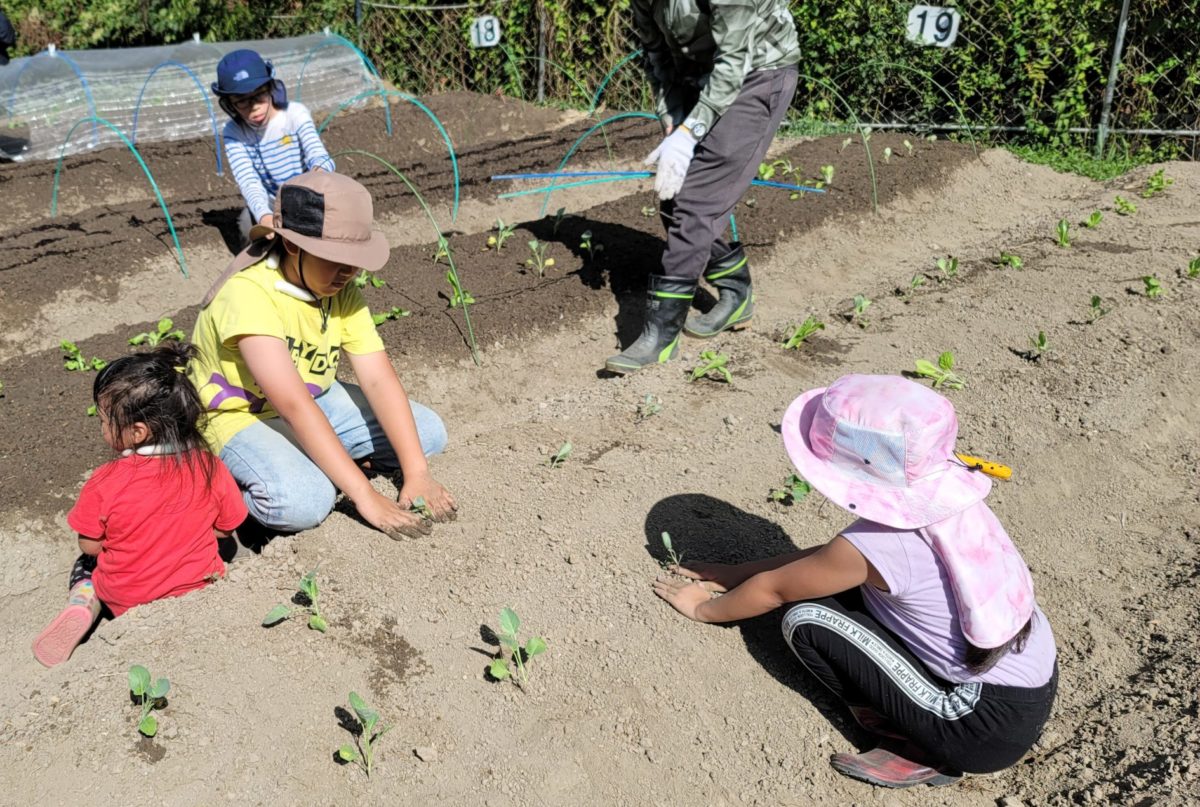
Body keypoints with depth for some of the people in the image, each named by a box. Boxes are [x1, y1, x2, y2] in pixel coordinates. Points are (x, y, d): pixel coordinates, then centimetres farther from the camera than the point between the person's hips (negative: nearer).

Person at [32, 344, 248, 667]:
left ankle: (81, 607, 0)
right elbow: (224, 529, -4)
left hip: (123, 599, -1)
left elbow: (90, 545, -10)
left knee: (86, 565, 29)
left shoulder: (105, 482, -25)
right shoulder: (210, 469, -19)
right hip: (194, 588, 1)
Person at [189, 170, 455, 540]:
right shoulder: (248, 293, -31)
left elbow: (379, 379, -17)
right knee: (303, 502, -35)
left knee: (429, 431, -3)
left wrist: (416, 474, -26)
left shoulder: (341, 292, -9)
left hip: (316, 399, 7)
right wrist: (365, 495, -39)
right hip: (241, 416, -6)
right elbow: (295, 407, -37)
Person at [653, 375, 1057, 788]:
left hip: (990, 729, -8)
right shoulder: (942, 493, -3)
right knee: (850, 579, 9)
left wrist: (703, 607, 13)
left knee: (806, 619, -11)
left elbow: (773, 590, -6)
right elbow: (829, 557, 11)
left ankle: (923, 753, 3)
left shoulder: (878, 543, -25)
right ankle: (916, 727, 9)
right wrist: (735, 573, 17)